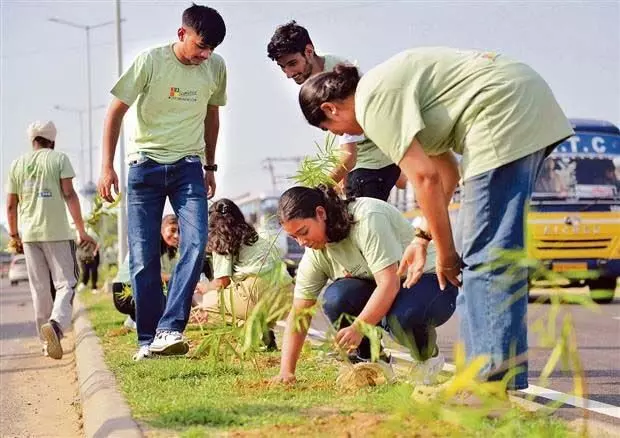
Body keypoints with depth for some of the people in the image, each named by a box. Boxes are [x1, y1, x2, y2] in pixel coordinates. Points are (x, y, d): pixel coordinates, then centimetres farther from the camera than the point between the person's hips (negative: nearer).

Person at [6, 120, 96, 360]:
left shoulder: (17, 165, 11)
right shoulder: (59, 158, 0)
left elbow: (10, 205, 11)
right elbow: (69, 195, -9)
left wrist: (14, 235, 23)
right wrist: (81, 231, -9)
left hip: (29, 233, 4)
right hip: (58, 232, -4)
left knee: (39, 289, 11)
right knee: (65, 284, -3)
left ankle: (47, 342, 13)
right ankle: (56, 323, -30)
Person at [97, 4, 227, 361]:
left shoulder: (216, 68, 0)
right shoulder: (151, 61, -11)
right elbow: (116, 111, -6)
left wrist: (210, 167, 18)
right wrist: (107, 167, -10)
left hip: (188, 166, 3)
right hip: (146, 165, -2)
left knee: (196, 244, -17)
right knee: (143, 257, -3)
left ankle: (168, 331, -18)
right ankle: (148, 339, 6)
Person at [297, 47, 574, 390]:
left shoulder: (373, 100, -9)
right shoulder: (388, 86, 22)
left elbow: (425, 177, -15)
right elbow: (446, 171, 24)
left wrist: (445, 253, -6)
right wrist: (424, 237, 22)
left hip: (506, 116, -11)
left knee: (486, 253, -11)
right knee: (488, 250, 13)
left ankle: (498, 380, -14)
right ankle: (486, 372, 17)